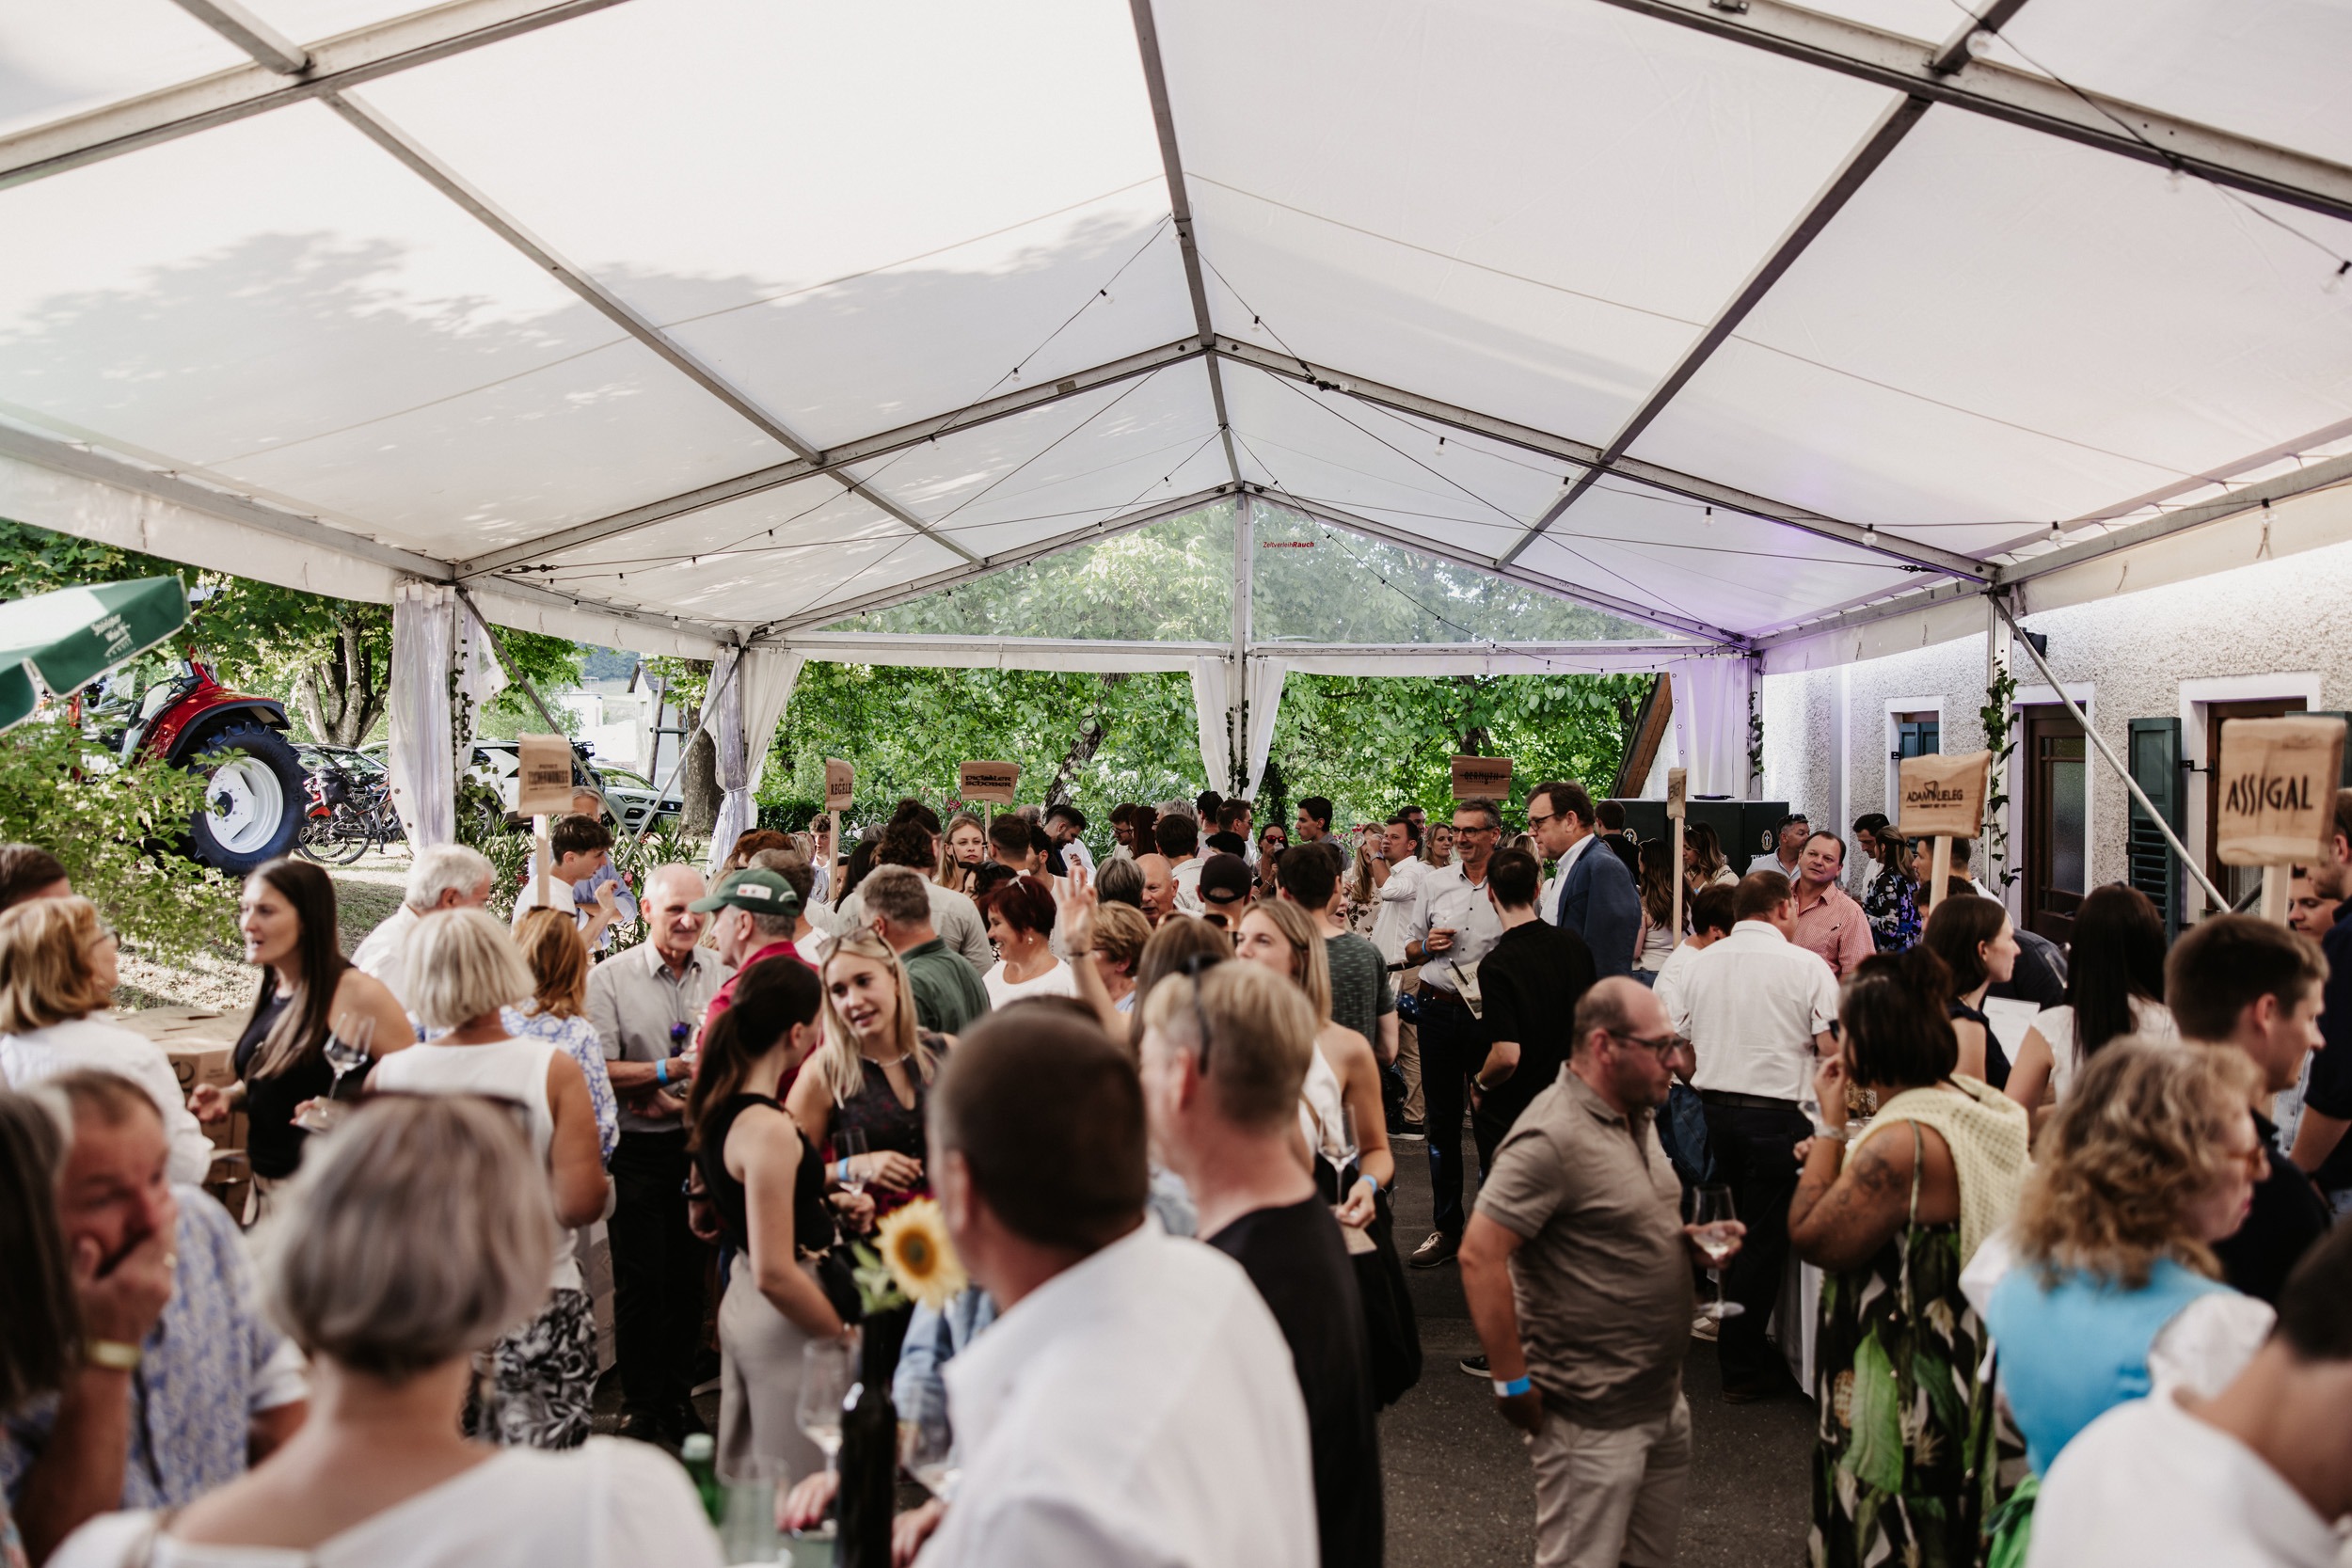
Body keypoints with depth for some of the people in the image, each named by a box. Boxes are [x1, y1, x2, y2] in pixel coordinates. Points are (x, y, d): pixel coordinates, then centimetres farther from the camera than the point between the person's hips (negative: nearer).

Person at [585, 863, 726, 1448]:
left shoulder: (723, 972, 2)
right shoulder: (610, 978, -6)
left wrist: (670, 1097, -10)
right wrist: (671, 1070, -17)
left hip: (703, 1143, 3)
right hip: (640, 1151, -3)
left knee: (691, 1278, 12)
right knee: (641, 1283, 4)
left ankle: (678, 1395, 28)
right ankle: (640, 1405, 21)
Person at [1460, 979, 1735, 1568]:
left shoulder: (1637, 1115, 8)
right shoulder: (1552, 1137, -23)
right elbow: (1480, 1256, -27)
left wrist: (1693, 1239, 3)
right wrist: (1512, 1384, -23)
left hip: (1665, 1401, 9)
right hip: (1594, 1420, -9)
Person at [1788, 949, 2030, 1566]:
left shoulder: (1903, 1141, -29)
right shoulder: (1979, 1107, 2)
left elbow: (1810, 1237, -23)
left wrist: (1830, 1124, -18)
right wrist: (1838, 1160, 10)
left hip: (1901, 1394, -9)